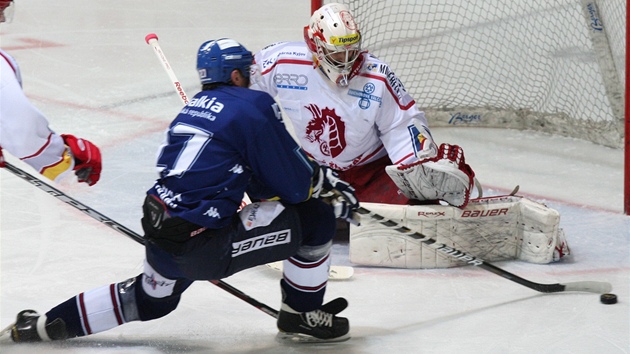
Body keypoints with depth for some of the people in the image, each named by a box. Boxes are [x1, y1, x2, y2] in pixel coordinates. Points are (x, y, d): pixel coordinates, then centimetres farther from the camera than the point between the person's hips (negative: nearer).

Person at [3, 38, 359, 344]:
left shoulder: (194, 106, 17)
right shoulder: (254, 106, -8)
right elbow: (294, 185, -7)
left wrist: (319, 176, 23)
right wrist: (324, 181, 14)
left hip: (158, 230, 8)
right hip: (204, 245, -8)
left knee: (150, 299, 37)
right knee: (315, 219, -1)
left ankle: (44, 324, 36)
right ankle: (302, 317, 15)